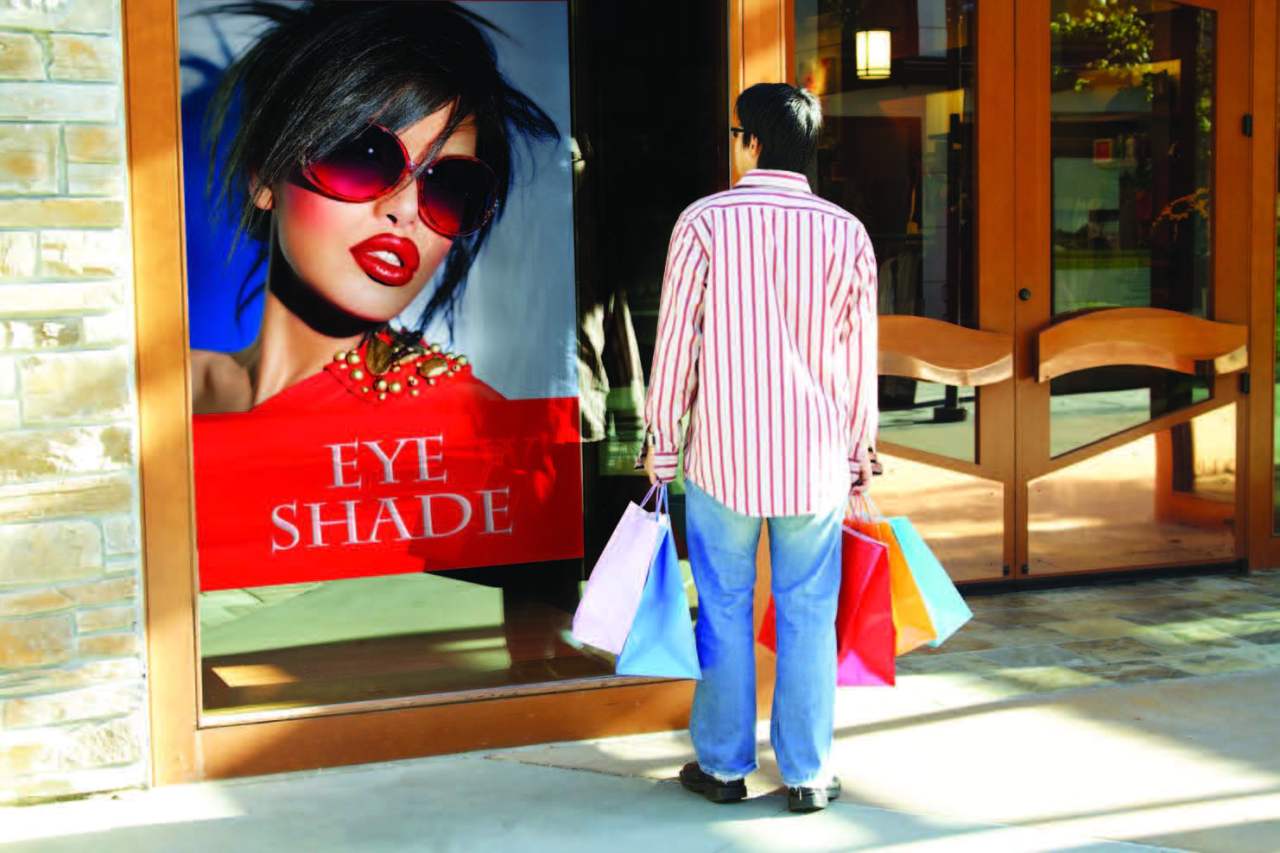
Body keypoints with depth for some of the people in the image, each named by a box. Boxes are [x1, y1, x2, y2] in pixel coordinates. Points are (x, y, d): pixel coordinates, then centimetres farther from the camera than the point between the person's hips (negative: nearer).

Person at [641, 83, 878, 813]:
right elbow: (860, 360, 4)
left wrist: (663, 443, 4)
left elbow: (677, 342, -5)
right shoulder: (846, 233, 0)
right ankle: (808, 773, 14)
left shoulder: (706, 222, -7)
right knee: (809, 616, 8)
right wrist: (859, 458, 14)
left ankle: (724, 766, 18)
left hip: (722, 454, -1)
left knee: (725, 611, 9)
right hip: (815, 459, 1)